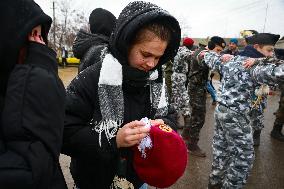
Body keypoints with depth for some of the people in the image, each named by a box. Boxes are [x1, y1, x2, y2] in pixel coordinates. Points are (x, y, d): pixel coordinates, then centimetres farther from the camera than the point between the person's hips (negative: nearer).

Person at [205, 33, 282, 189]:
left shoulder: (230, 60, 8)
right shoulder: (256, 66, -17)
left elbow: (210, 58, 25)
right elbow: (278, 72, -37)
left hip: (220, 110, 9)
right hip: (236, 115, -9)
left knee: (220, 149, 19)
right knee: (244, 157, 6)